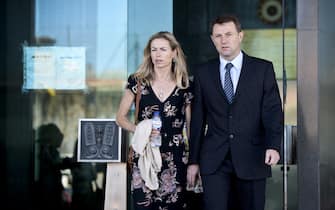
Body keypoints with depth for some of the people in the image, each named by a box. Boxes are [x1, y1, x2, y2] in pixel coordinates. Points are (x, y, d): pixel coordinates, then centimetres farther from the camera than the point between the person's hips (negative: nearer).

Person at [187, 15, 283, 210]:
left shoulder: (263, 69, 3)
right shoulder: (203, 73, 8)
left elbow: (273, 111, -4)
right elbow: (198, 119, 10)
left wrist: (273, 146, -20)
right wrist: (194, 160, 8)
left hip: (251, 158, -1)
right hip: (214, 160, 1)